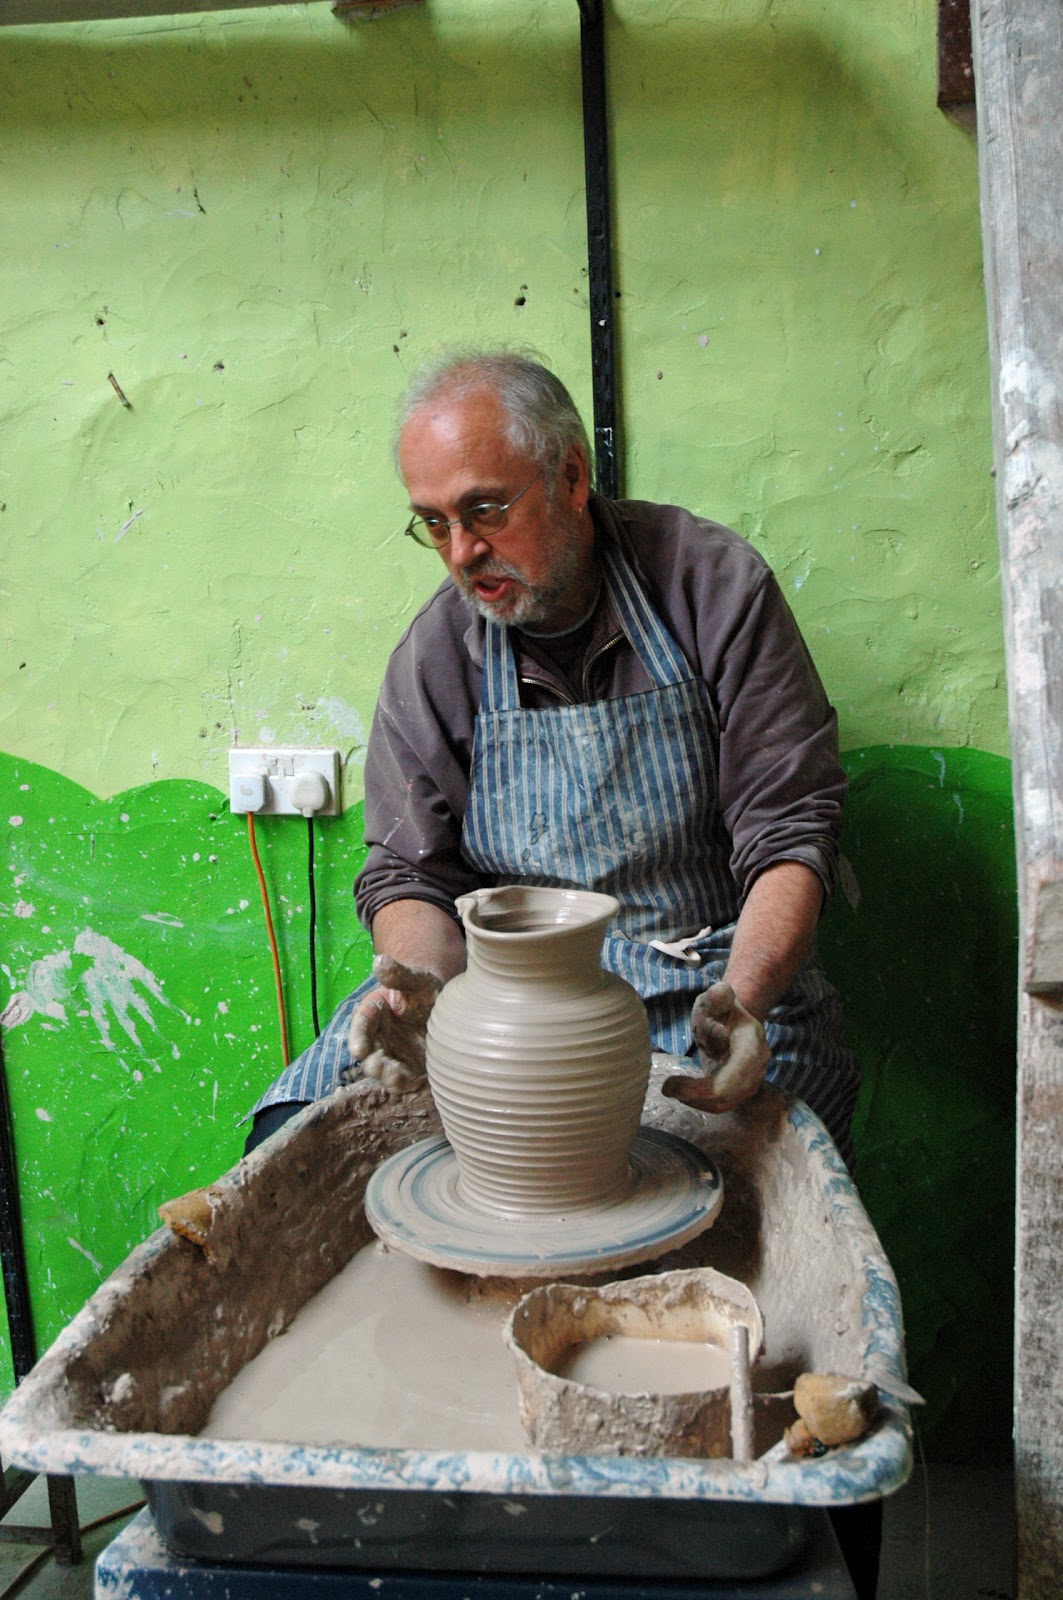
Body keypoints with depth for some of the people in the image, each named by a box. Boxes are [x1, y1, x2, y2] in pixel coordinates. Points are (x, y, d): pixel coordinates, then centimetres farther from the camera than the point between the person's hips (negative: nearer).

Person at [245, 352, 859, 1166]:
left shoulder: (711, 586, -6)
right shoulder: (433, 653, 1)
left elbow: (790, 830, -8)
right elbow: (409, 873, 4)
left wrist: (742, 998, -25)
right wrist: (422, 983, -19)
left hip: (715, 981, -1)